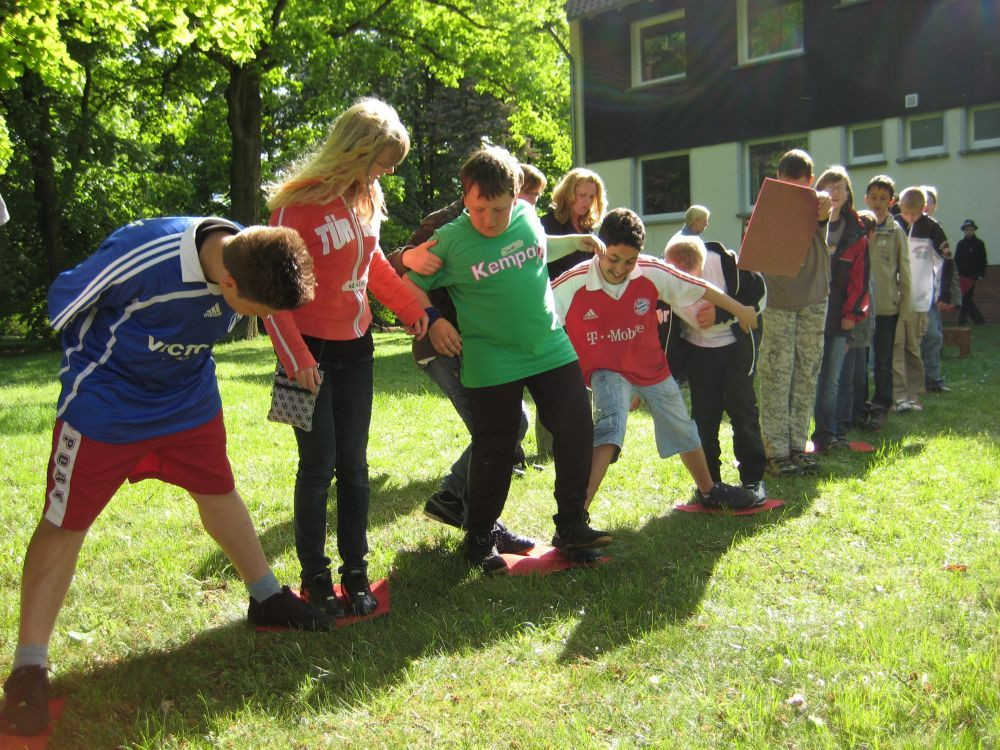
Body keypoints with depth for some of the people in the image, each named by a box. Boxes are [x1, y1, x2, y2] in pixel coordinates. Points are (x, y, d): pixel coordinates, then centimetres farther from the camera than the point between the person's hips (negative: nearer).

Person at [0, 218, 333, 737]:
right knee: (65, 522, 1)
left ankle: (266, 598, 33)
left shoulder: (255, 257, -17)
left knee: (218, 492, 15)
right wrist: (98, 366, -2)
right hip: (106, 403, -5)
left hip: (191, 397, 5)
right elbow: (63, 300, -17)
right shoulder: (143, 256, -37)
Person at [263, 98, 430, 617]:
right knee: (319, 464, -1)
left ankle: (355, 570, 19)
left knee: (353, 463, 9)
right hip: (311, 351, -6)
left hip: (355, 347, 6)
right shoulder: (297, 204, -16)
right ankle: (314, 576, 14)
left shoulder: (366, 198, 5)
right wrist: (295, 357, -19)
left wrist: (414, 309, 13)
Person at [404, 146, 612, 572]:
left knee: (577, 434, 7)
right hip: (492, 364, -4)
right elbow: (410, 288, 0)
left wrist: (576, 242, 13)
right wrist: (432, 322, -14)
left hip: (552, 349, 5)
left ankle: (571, 526, 22)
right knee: (495, 454, 3)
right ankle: (479, 539, 22)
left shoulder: (528, 216, 1)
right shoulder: (449, 240, -11)